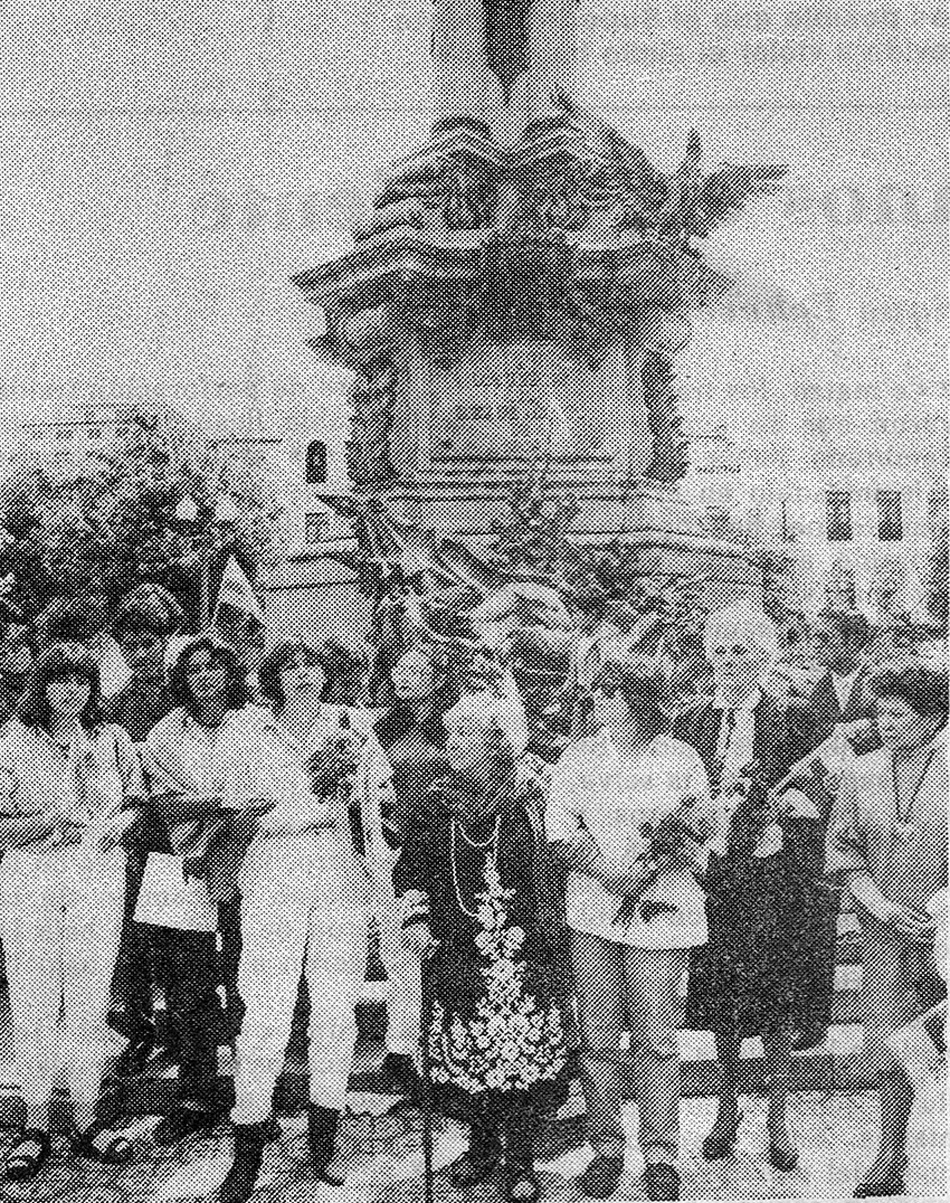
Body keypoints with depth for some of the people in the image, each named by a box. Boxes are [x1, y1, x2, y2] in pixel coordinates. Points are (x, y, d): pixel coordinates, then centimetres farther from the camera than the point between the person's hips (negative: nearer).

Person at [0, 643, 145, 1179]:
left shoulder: (113, 739, 6)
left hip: (99, 875, 2)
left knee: (91, 999, 6)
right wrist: (51, 820, -19)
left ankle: (87, 1120, 19)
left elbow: (136, 803, 16)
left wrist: (119, 823, -5)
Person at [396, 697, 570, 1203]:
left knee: (521, 1045, -4)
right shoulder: (439, 804, 5)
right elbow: (410, 865, 12)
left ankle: (519, 1161, 10)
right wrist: (415, 918, 2)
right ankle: (481, 1146, 26)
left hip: (520, 951, -2)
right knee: (464, 1047, 5)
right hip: (454, 949, 2)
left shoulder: (528, 800, -2)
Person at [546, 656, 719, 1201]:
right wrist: (608, 871, -13)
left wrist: (650, 868, -12)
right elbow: (561, 829, -1)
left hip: (660, 913, -1)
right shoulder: (579, 756, 7)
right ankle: (606, 1147, 21)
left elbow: (703, 835, 3)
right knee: (598, 1037, 6)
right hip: (593, 910, 2)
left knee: (656, 1039, 3)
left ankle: (661, 1155, 16)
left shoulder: (682, 758, 4)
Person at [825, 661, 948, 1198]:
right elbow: (842, 850, 7)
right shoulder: (862, 773, 3)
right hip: (885, 931, 3)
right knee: (888, 1045, 7)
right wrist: (883, 907, -4)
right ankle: (891, 1157, 23)